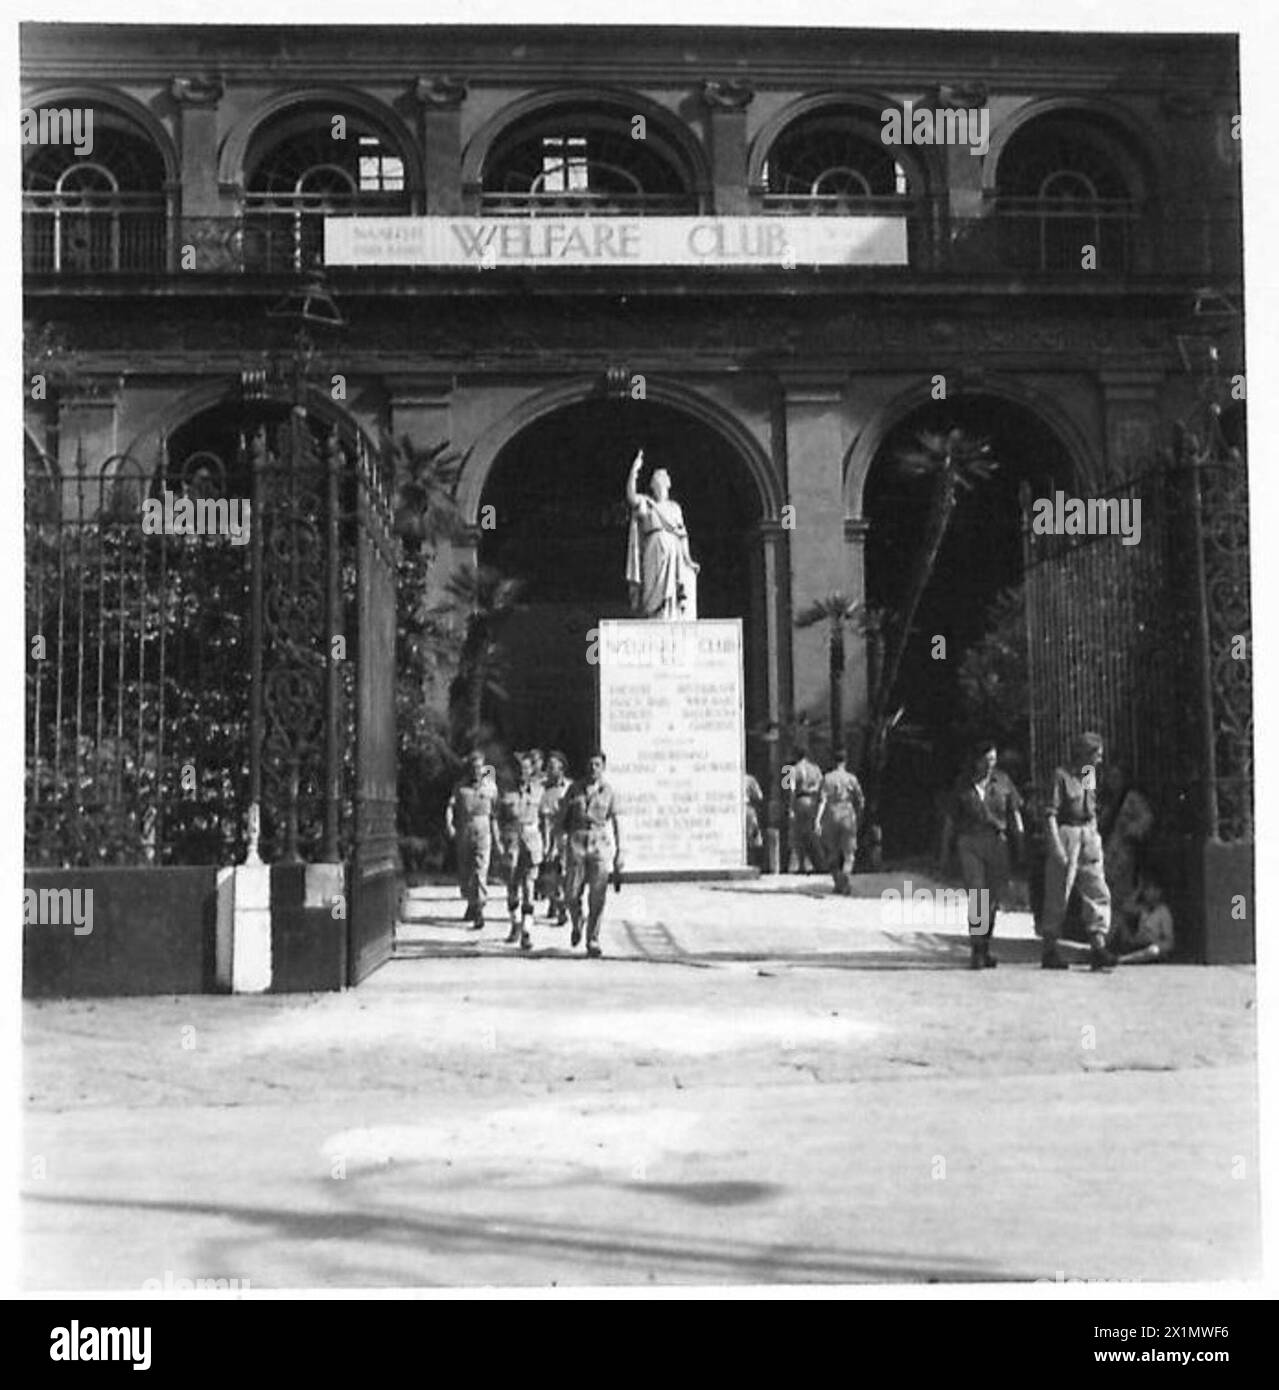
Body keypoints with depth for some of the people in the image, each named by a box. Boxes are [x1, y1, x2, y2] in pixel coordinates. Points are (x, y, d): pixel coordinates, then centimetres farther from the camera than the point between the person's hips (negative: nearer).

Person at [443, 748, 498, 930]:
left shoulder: (490, 786, 6)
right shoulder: (461, 786, 9)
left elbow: (496, 811, 9)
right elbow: (451, 805, 0)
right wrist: (448, 823, -18)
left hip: (482, 833, -3)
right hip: (463, 833, 3)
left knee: (480, 871, -13)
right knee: (464, 873, 11)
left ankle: (479, 912, -16)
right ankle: (471, 903, 33)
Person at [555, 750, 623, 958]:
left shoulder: (608, 791, 4)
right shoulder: (575, 789, 5)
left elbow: (616, 823, 5)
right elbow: (561, 818, 8)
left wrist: (619, 852, 1)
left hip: (600, 843, -1)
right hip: (577, 841, 1)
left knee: (597, 897, -3)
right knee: (572, 894, -3)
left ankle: (593, 940, 7)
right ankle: (577, 924, 27)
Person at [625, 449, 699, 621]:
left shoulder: (675, 507, 23)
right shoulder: (644, 502, 13)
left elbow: (683, 535, 18)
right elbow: (631, 497, -10)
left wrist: (688, 560, 8)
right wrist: (634, 469, -13)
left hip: (674, 552, 3)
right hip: (654, 551, -3)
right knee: (656, 592, -12)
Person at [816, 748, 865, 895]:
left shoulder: (827, 778, -1)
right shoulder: (851, 779, -1)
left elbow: (823, 799, -12)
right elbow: (860, 801, 4)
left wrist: (818, 819, -17)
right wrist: (859, 815, 24)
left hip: (831, 817, 1)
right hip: (848, 817, -1)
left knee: (832, 854, 14)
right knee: (848, 855, 1)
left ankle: (838, 884, 20)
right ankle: (846, 875, -27)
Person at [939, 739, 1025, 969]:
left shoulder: (1002, 780, 6)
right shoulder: (963, 784, 3)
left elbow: (1014, 814, 10)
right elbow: (950, 820, 8)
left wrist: (1019, 846, 5)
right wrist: (945, 853, 7)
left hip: (998, 842, 2)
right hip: (970, 844, -2)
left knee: (996, 898, 6)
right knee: (977, 898, -11)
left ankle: (985, 944, 23)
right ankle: (977, 952, -7)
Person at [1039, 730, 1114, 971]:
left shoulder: (1090, 773, 11)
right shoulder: (1062, 775, -12)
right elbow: (1050, 814, -15)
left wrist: (1096, 841, 18)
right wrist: (1056, 848, -21)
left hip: (1088, 835, 7)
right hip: (1065, 833, -7)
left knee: (1098, 893, -1)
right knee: (1058, 897, -1)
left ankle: (1098, 949, -2)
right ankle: (1050, 952, 7)